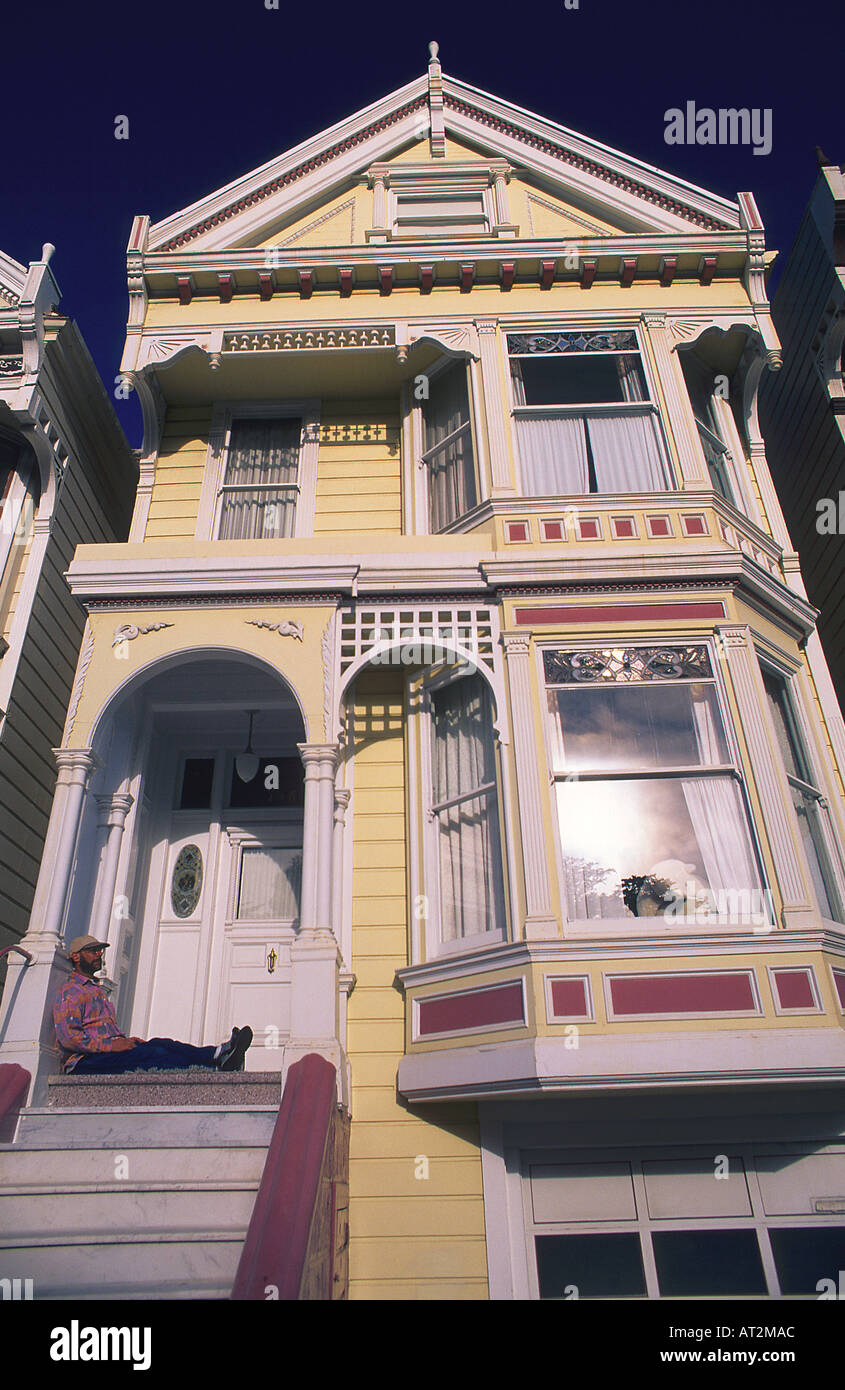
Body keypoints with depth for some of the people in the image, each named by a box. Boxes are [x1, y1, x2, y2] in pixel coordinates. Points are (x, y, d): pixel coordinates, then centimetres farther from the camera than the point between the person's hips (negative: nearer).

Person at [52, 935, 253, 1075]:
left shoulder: (98, 991, 30)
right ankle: (218, 1068, -49)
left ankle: (218, 1055, -43)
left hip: (108, 1052, 8)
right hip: (85, 1062, -8)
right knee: (150, 1053, -30)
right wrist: (111, 1045, -19)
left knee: (159, 1044, -20)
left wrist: (125, 1040, 8)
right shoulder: (68, 993, 1)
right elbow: (68, 1038, -13)